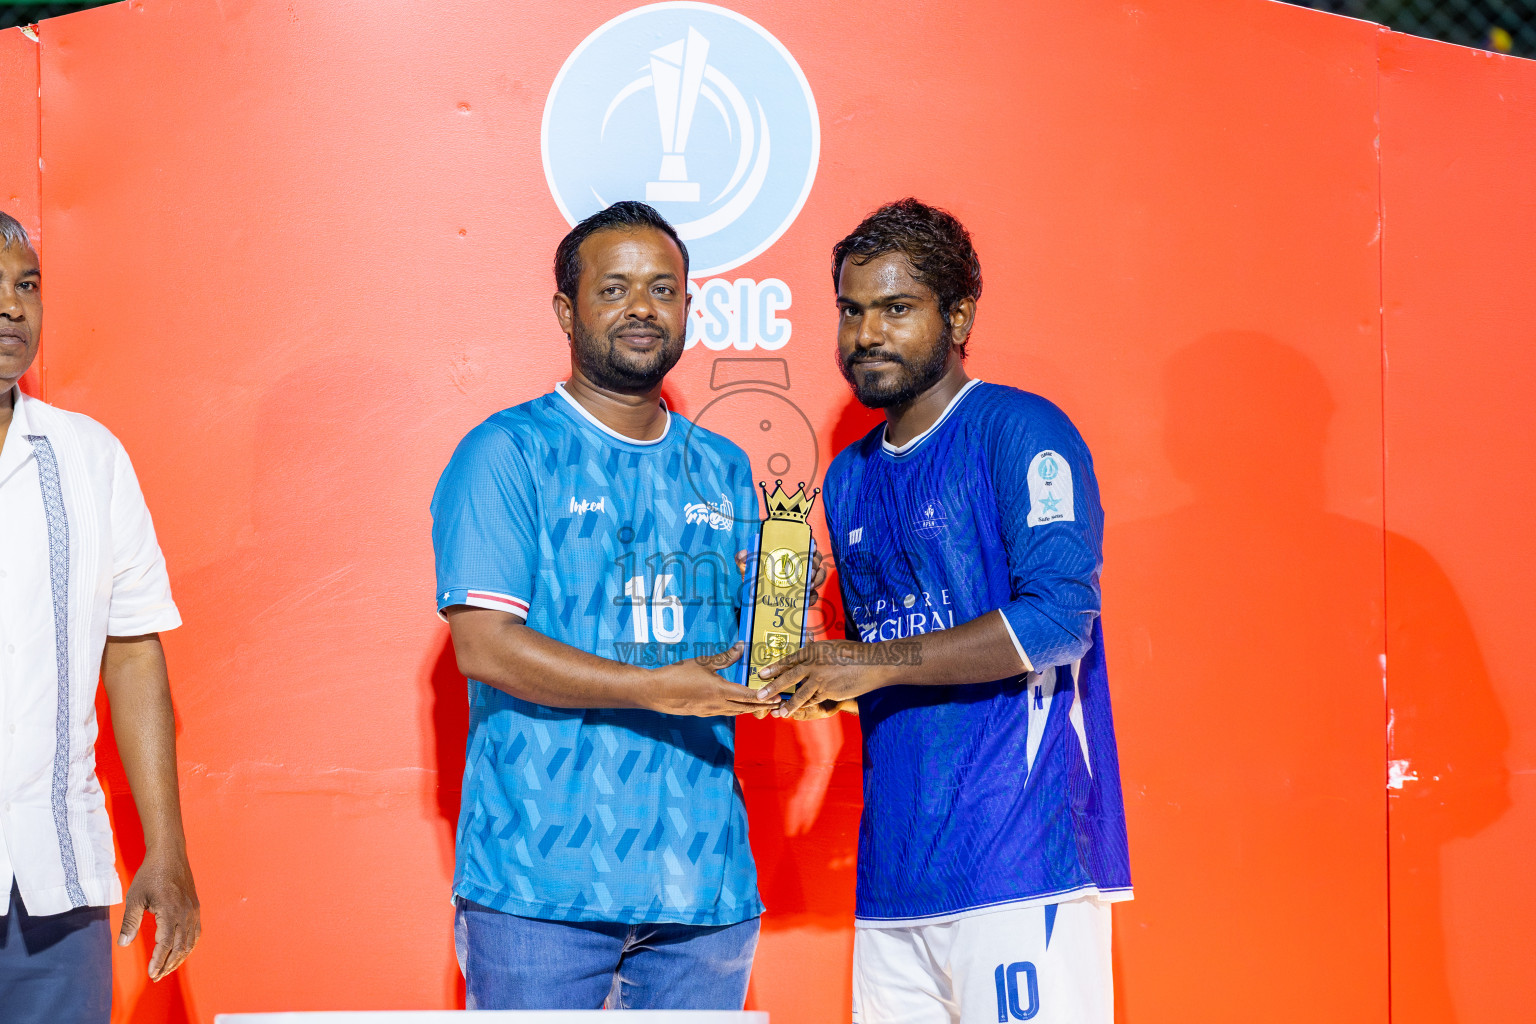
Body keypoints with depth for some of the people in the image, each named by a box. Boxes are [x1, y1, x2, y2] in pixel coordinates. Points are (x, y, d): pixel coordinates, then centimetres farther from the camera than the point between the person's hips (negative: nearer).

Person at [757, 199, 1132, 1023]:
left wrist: (878, 664, -16)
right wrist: (807, 676, 4)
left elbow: (1058, 621, -16)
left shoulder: (1022, 434, -5)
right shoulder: (851, 477, 19)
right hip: (893, 869, 7)